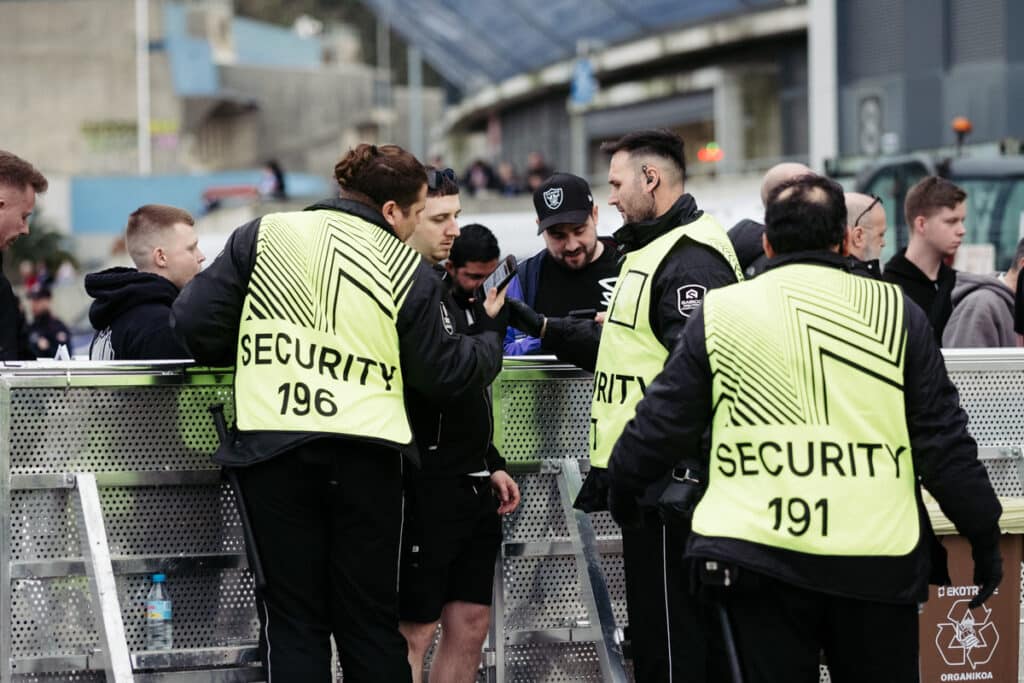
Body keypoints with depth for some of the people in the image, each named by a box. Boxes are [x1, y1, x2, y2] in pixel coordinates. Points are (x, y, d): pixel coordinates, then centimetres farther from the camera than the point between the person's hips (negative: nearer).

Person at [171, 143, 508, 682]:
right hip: (366, 455, 0)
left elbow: (194, 324, -1)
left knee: (293, 621, 5)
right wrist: (491, 333, 26)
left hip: (274, 448, 0)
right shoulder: (407, 269, 3)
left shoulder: (264, 236, 4)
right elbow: (441, 374, 7)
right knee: (372, 619, 11)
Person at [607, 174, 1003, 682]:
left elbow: (662, 425, 8)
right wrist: (984, 536, 13)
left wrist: (622, 487, 27)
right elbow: (943, 439, 4)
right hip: (876, 561, 0)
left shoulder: (720, 313, 4)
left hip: (755, 558, 0)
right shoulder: (893, 311, 3)